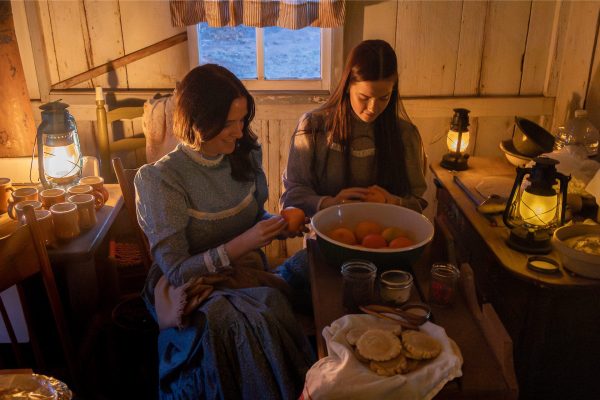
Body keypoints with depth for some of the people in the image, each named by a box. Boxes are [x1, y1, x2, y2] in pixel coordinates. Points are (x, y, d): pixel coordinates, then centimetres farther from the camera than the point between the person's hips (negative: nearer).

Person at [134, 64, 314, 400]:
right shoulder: (161, 178, -13)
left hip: (246, 274, 5)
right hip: (191, 286, -4)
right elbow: (175, 270, -13)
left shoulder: (245, 155, 2)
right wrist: (239, 246, -24)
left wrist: (276, 224, -6)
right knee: (258, 323, -34)